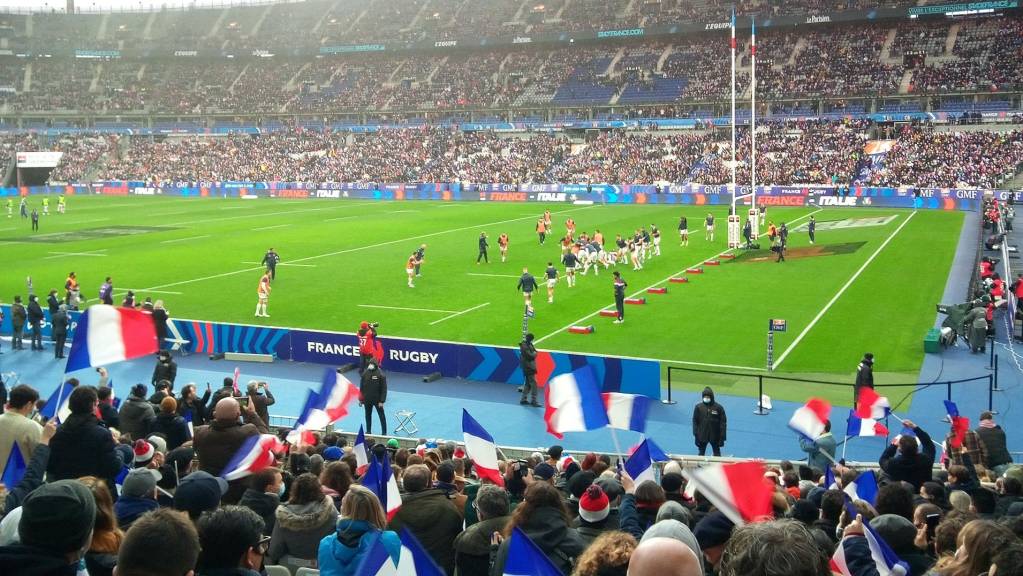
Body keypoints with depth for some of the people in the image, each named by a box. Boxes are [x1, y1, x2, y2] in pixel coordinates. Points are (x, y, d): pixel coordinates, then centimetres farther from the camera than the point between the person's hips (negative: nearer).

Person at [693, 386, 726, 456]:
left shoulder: (718, 407, -9)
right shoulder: (699, 407, -6)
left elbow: (723, 422, -5)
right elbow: (695, 421, -1)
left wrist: (722, 437, -8)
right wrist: (696, 434, -7)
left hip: (715, 436, -1)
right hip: (702, 436, 1)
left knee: (717, 453, 13)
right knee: (701, 453, 12)